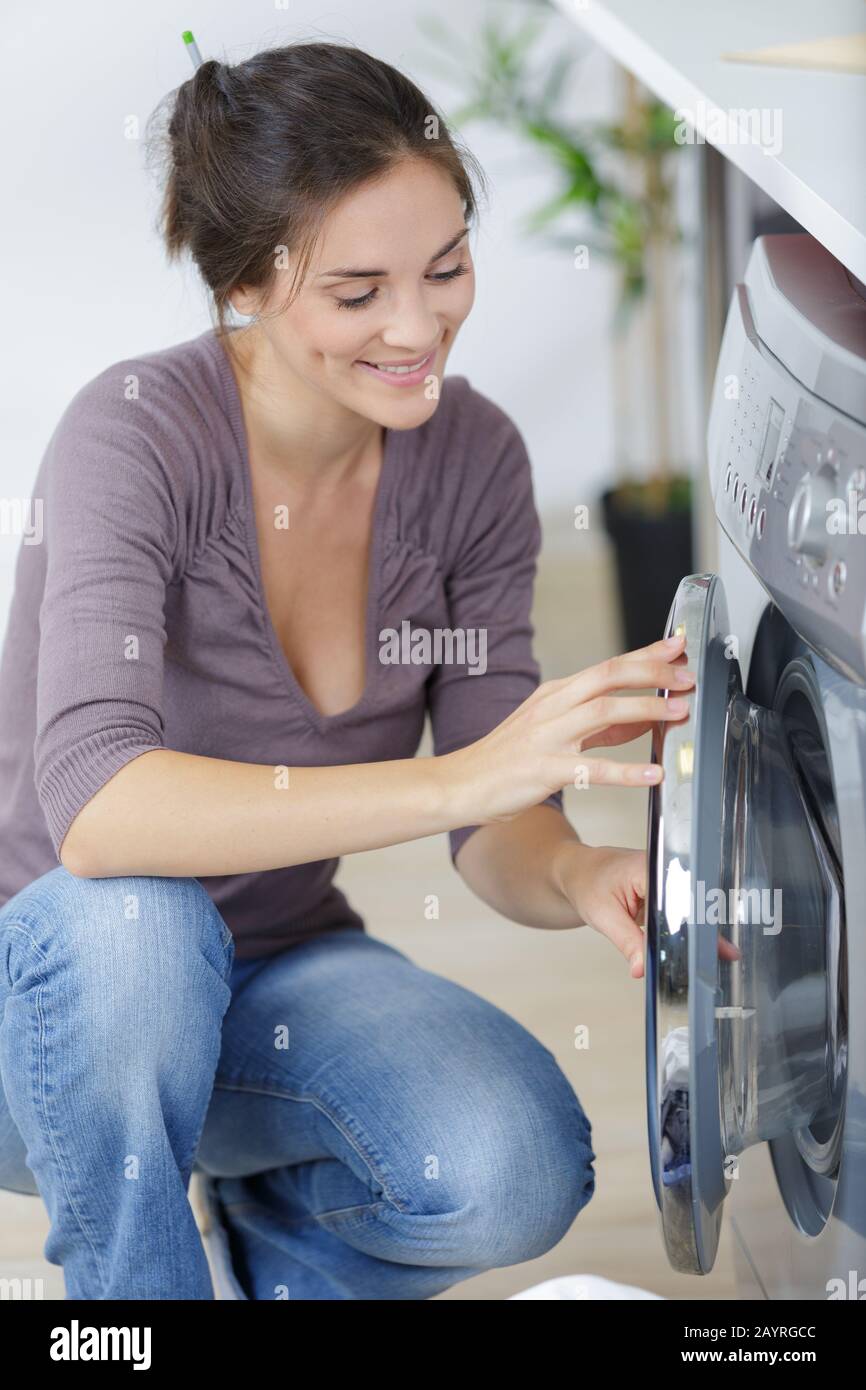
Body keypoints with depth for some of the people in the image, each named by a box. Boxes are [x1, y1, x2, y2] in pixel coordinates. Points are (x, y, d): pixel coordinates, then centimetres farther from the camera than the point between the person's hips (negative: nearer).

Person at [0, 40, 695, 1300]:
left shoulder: (474, 458, -7)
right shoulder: (139, 433, -23)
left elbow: (494, 823, -6)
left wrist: (575, 877, -31)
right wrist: (451, 779, -47)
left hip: (279, 974, 4)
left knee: (518, 1169, -25)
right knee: (129, 923, -38)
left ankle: (273, 1224, 8)